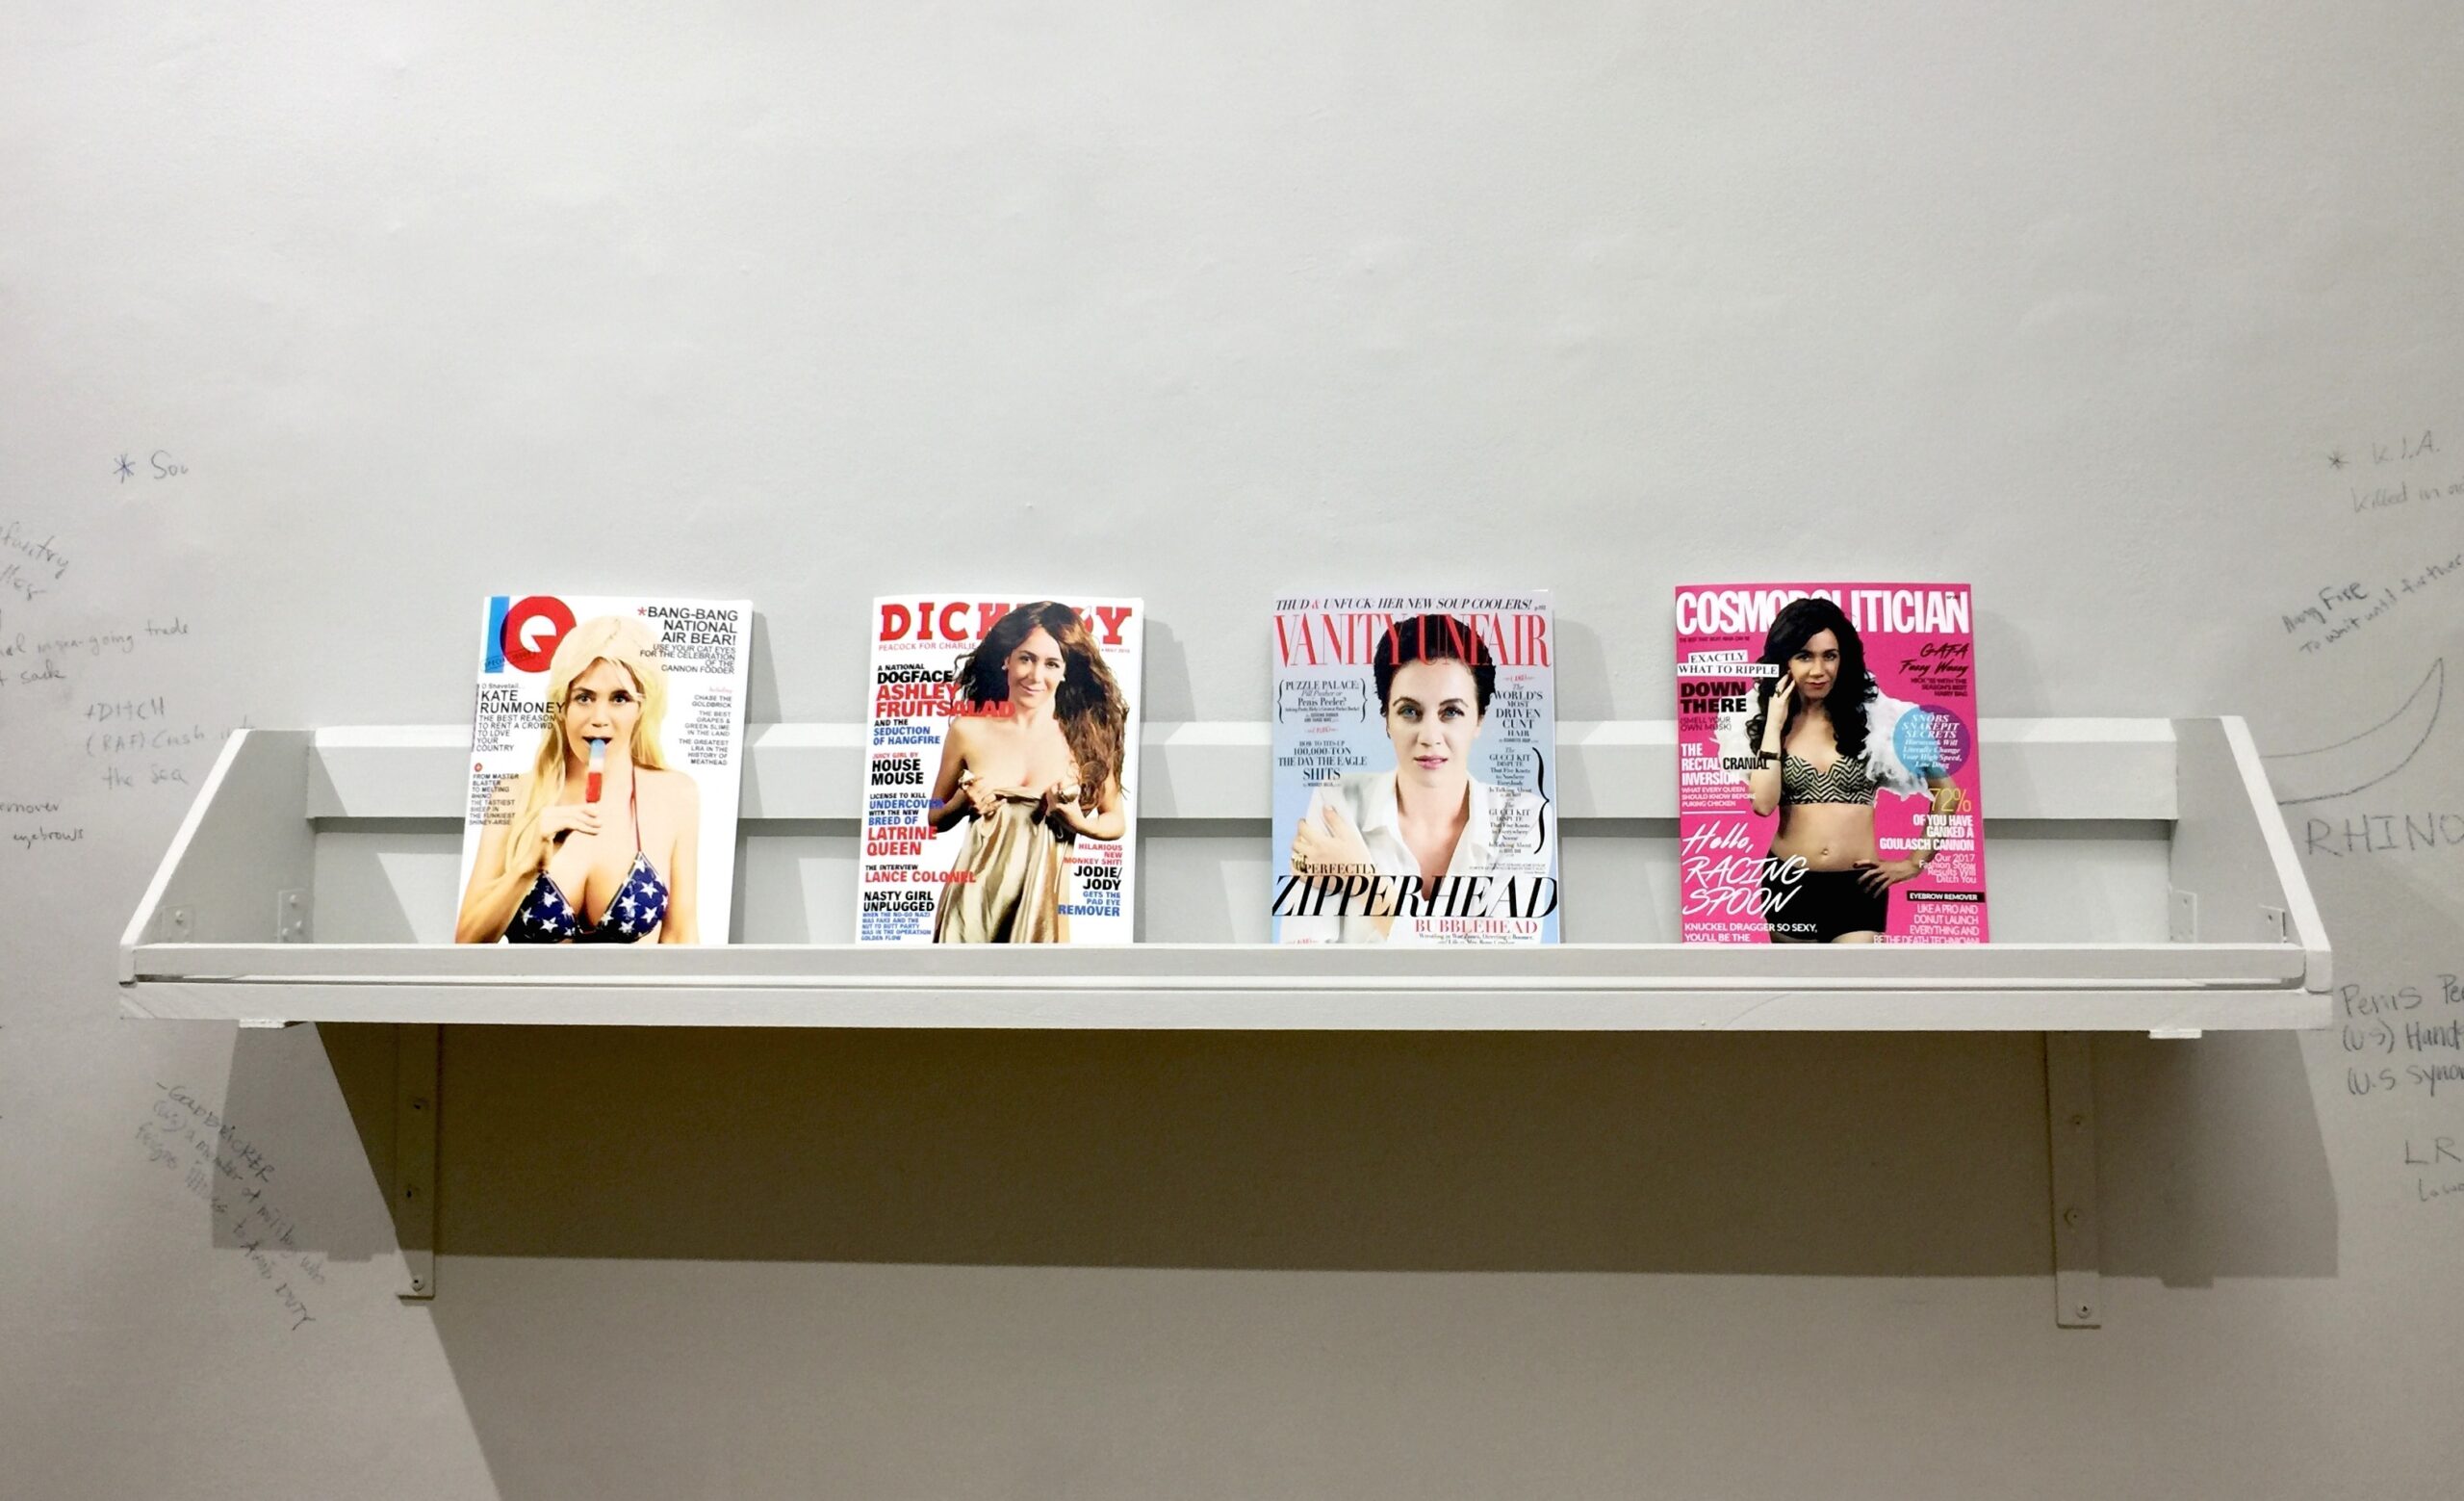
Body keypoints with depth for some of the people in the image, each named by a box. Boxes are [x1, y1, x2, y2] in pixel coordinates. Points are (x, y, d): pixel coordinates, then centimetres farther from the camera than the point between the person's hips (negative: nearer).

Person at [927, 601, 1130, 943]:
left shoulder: (1086, 737, -5)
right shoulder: (969, 730, -4)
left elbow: (1117, 822, 7)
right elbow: (935, 818, 9)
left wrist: (1079, 821, -12)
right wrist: (963, 802, -11)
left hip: (1043, 903, 0)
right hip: (973, 902, 1)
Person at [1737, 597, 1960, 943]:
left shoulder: (1875, 717, 0)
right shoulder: (1764, 724, 4)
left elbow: (1947, 791, 5)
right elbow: (1763, 803, -13)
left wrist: (1916, 861, 3)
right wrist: (1774, 724, -8)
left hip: (1857, 888, -2)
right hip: (1788, 884, 2)